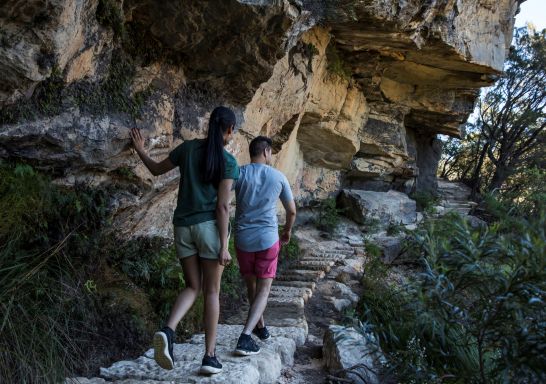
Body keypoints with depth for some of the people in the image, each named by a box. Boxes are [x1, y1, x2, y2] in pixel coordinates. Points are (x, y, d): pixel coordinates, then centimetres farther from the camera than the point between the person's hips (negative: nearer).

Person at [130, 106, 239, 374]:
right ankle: (209, 356, 5)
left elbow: (156, 170, 16)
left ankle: (168, 331, -15)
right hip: (210, 227, -4)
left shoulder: (188, 148, 5)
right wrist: (224, 247, -11)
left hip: (183, 227, 4)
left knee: (192, 288, 13)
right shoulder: (228, 162, -7)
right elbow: (222, 206, -13)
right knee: (212, 291, 7)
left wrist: (140, 150, 33)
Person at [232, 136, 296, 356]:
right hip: (268, 240, -1)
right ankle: (245, 336, -14)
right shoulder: (278, 177, 2)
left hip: (243, 240, 1)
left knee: (251, 285, 21)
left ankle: (260, 326, 37)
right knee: (263, 290, 2)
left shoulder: (239, 173, -2)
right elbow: (292, 211, 11)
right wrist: (288, 231, 29)